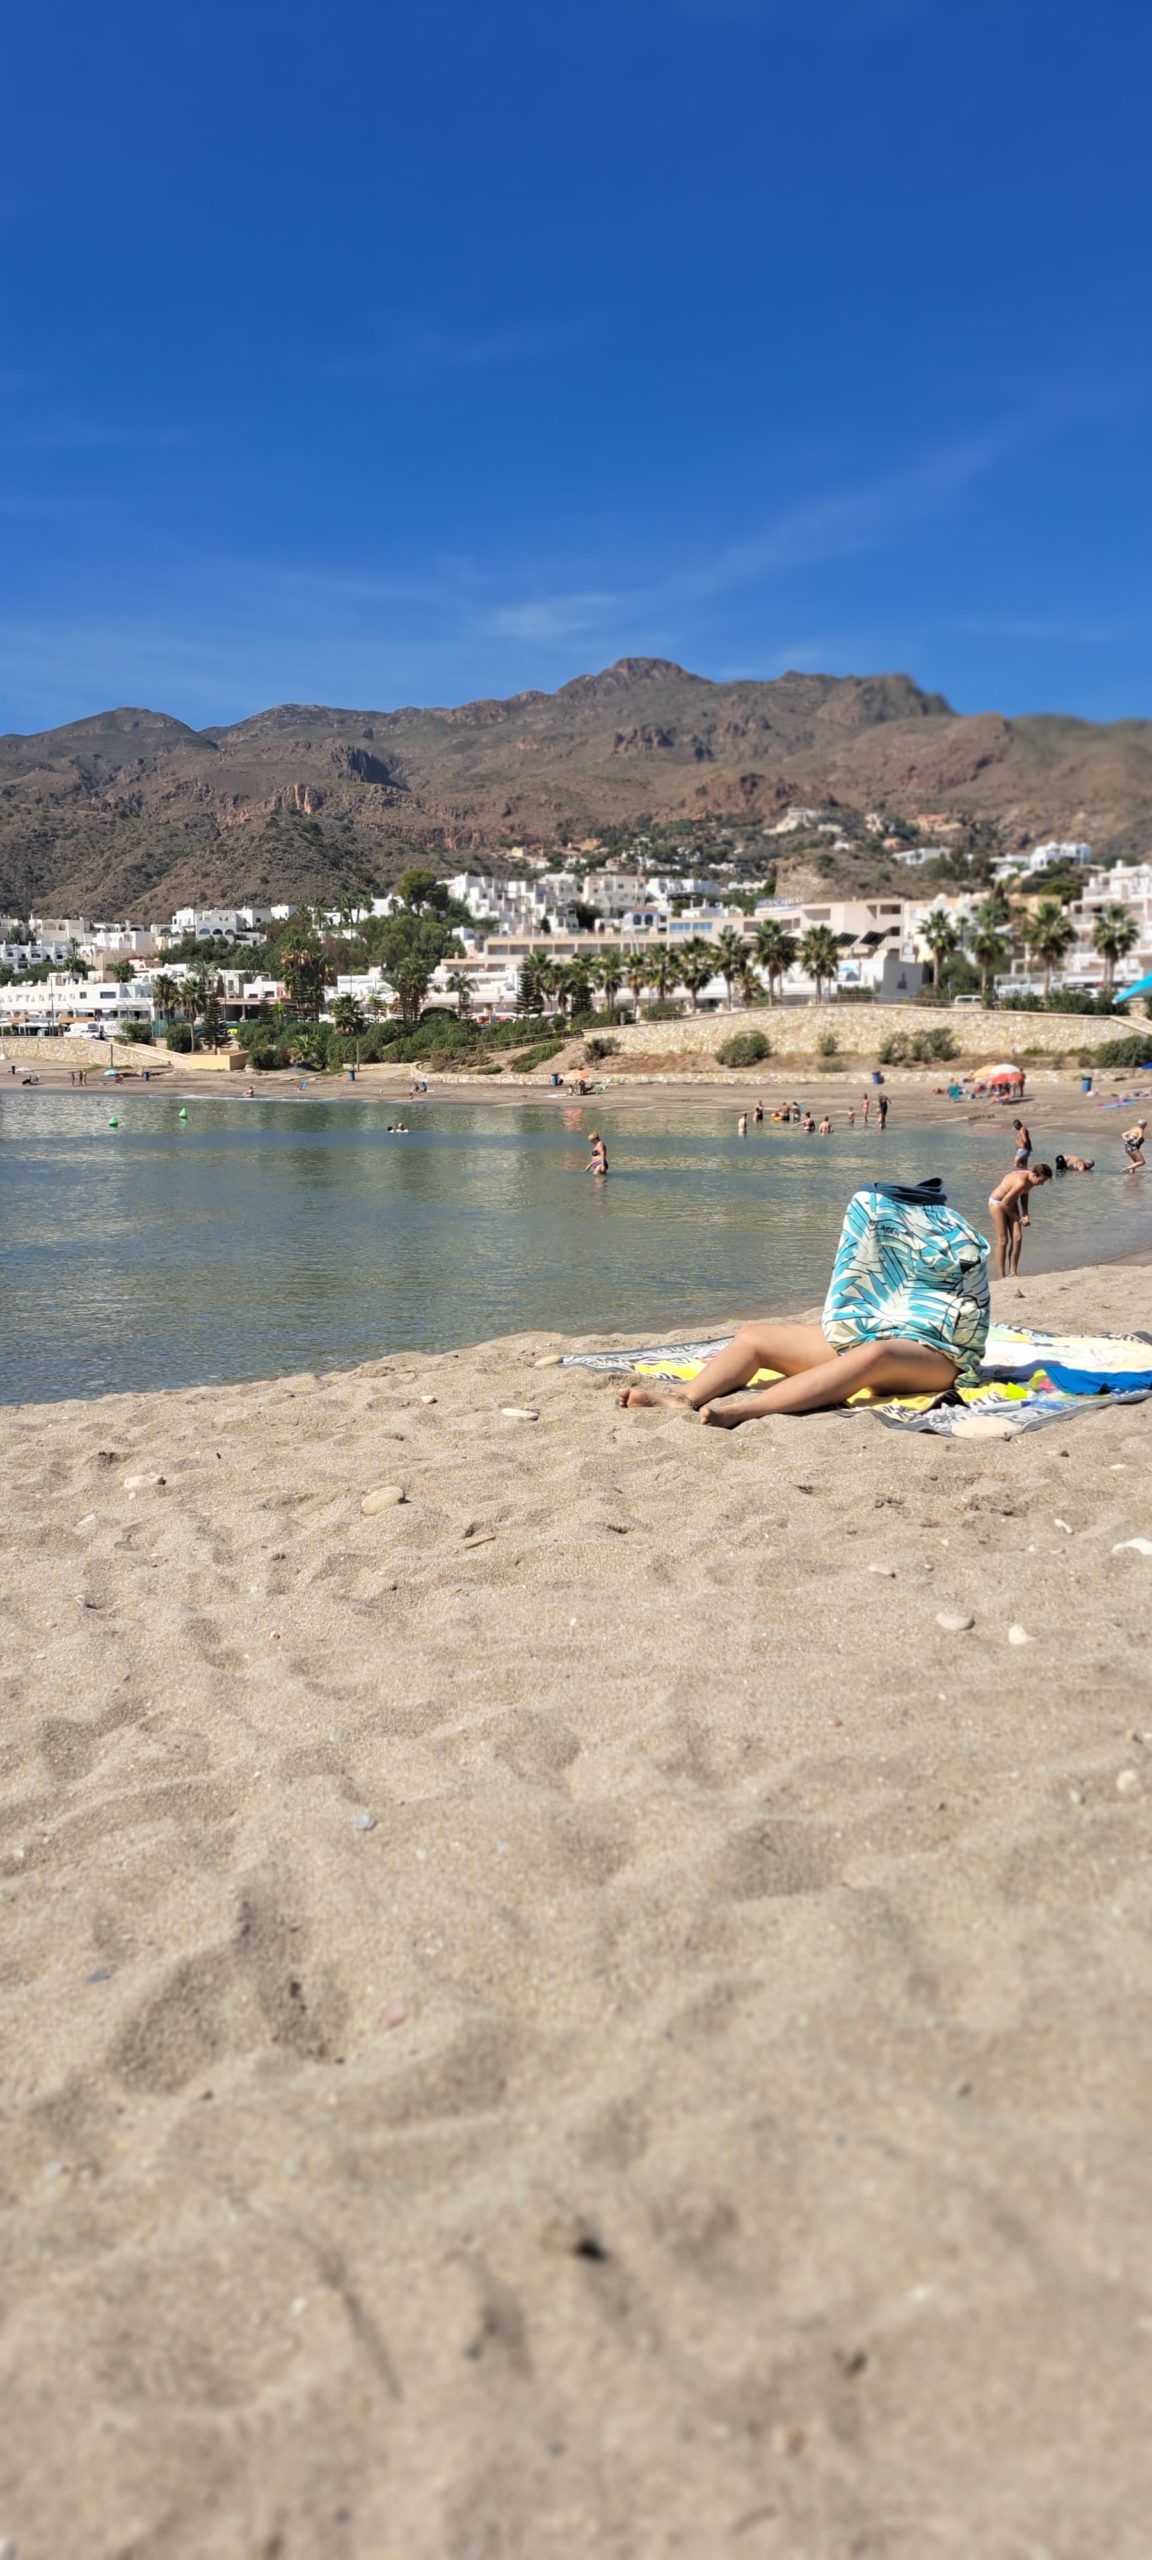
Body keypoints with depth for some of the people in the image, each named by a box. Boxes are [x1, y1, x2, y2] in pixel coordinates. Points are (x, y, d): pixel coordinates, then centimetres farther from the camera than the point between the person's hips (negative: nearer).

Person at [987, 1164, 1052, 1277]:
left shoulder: (1030, 1180, -10)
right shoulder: (1021, 1182, -35)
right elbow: (1004, 1204, -30)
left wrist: (1025, 1215, -4)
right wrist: (1019, 1219, -20)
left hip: (1010, 1202, 8)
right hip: (998, 1203, -8)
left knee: (1017, 1238, 0)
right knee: (1003, 1240, -7)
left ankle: (1012, 1273, 6)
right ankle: (1001, 1277, -1)